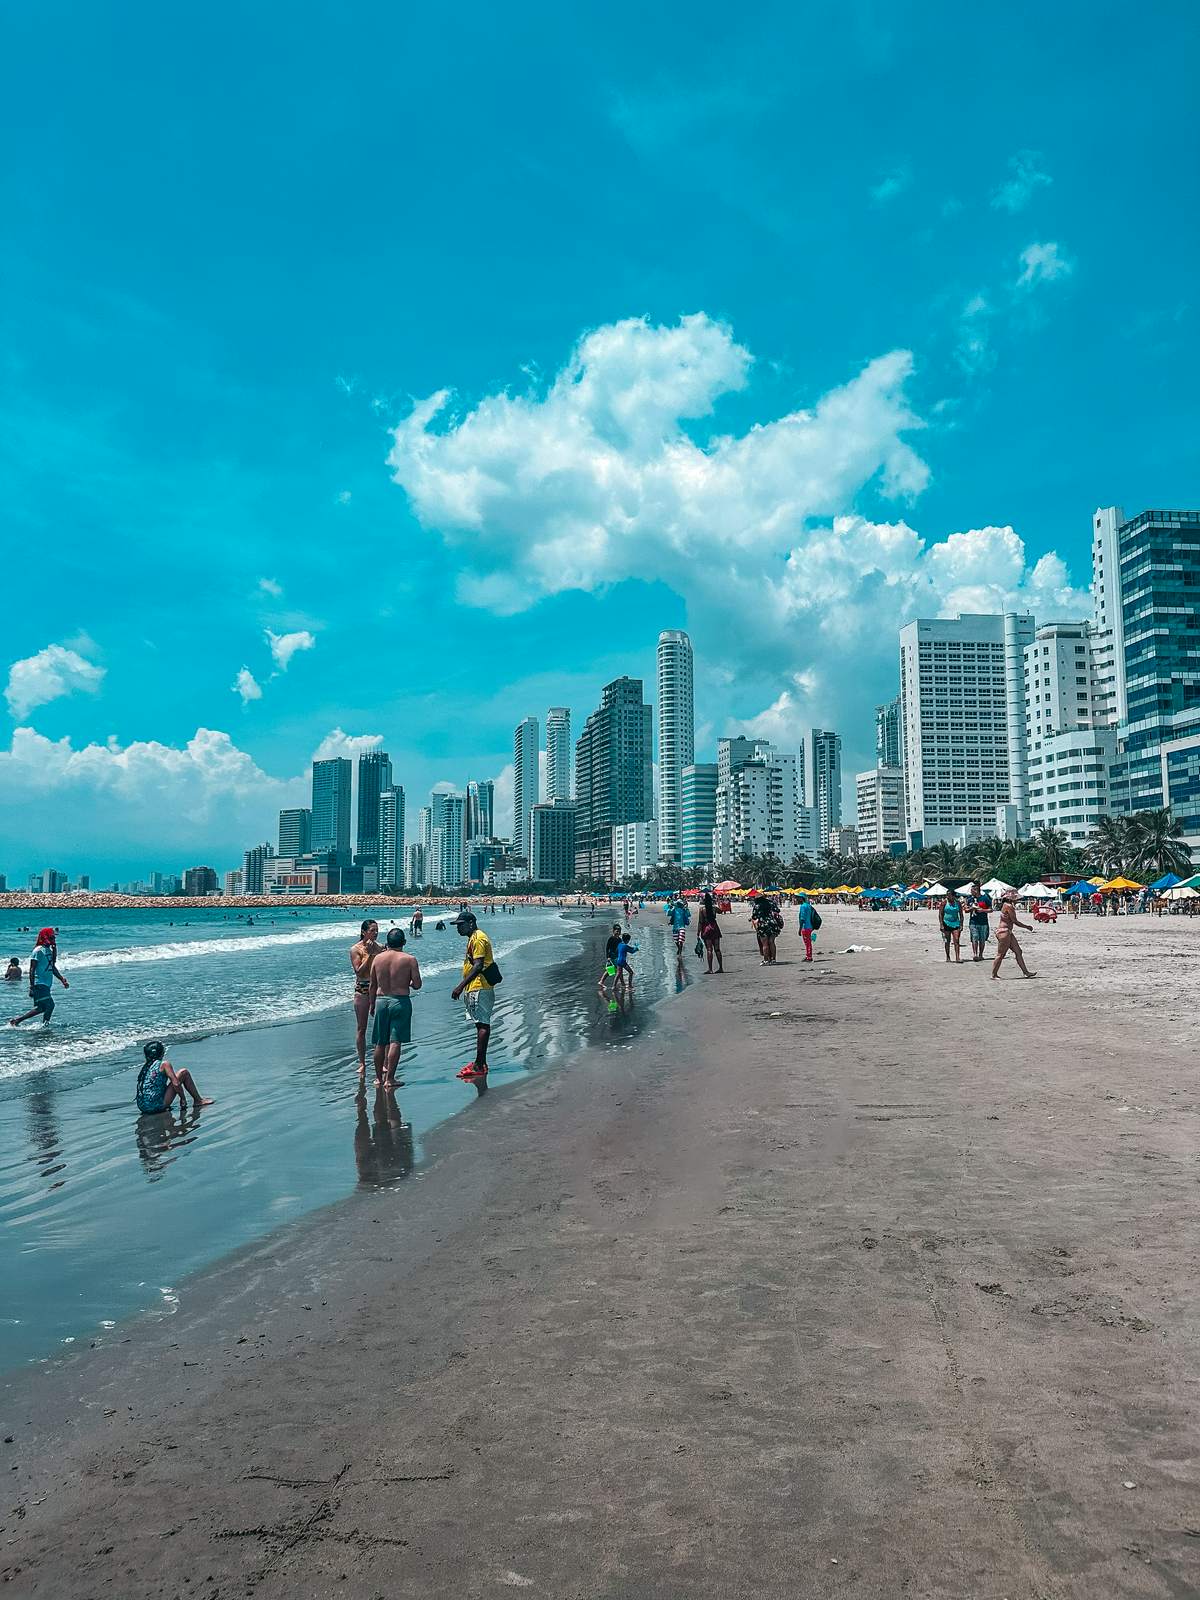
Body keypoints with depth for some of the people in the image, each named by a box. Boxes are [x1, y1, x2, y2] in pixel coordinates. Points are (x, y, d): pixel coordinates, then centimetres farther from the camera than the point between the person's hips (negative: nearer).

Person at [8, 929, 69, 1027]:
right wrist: (31, 987, -18)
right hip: (39, 984, -9)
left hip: (46, 985, 9)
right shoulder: (38, 951, -11)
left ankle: (16, 1020, 17)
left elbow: (53, 968, 24)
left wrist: (62, 980, 20)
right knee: (50, 1005, -13)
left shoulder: (50, 951, 15)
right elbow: (32, 970, -14)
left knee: (42, 1008, 9)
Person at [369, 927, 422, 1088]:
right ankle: (390, 1078, -5)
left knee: (380, 1043, 12)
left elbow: (373, 985, 8)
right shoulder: (410, 959, -7)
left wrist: (372, 1004, 19)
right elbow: (417, 984, -8)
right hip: (401, 1001, -4)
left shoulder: (378, 958, 3)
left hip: (381, 1001, 4)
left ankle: (379, 1077, 21)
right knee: (395, 1041, -3)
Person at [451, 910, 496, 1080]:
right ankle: (481, 1063, 18)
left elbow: (478, 966, -23)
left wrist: (461, 986, -26)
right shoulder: (473, 938, 20)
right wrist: (465, 987, 27)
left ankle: (478, 1066, -13)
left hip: (480, 989, -11)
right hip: (477, 989, 11)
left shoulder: (478, 939, -14)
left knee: (482, 1025, -11)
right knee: (482, 1024, 13)